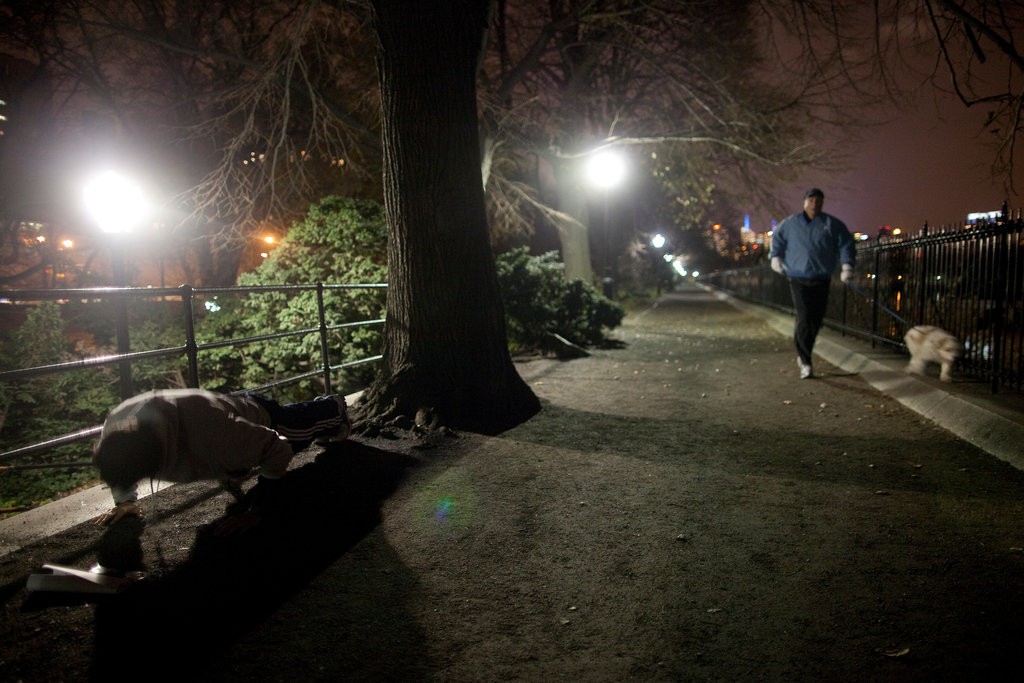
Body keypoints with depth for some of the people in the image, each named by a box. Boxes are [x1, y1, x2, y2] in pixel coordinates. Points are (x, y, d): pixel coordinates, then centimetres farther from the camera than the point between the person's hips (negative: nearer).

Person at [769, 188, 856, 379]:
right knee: (804, 319, -11)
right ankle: (805, 362, -6)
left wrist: (847, 265, -4)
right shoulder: (791, 223, 5)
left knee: (816, 320, 6)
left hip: (821, 280, 2)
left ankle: (802, 354, 29)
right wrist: (775, 257, 10)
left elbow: (845, 244, 6)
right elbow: (777, 239, 20)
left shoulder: (832, 225, 4)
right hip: (799, 279, -2)